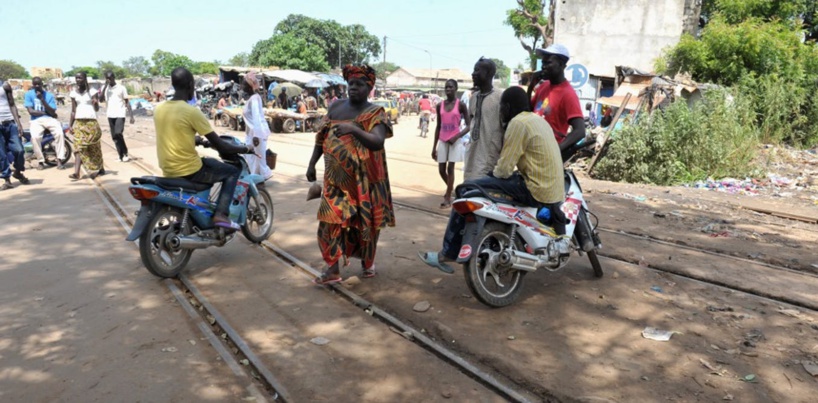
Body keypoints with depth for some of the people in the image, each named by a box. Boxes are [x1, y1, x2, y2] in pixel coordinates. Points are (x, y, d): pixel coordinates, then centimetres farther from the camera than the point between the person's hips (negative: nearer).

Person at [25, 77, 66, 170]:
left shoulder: (49, 95, 6)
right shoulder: (29, 94, 6)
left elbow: (52, 113, -6)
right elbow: (31, 111, -4)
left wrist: (42, 100, -14)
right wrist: (45, 112, -4)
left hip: (49, 119, 1)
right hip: (36, 120, 0)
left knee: (60, 133, -29)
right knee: (35, 137, -30)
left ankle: (59, 160, -25)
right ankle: (41, 161, -13)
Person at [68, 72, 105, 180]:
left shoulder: (92, 92, 0)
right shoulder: (74, 93, 9)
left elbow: (97, 109, -4)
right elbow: (73, 111, 12)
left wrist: (96, 103, -26)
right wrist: (70, 124, 7)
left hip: (91, 121, -2)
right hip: (79, 122, 2)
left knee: (94, 147, 6)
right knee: (79, 147, -9)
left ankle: (100, 168, 23)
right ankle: (76, 172, -18)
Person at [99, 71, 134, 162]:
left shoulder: (121, 88, 1)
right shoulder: (104, 88, 10)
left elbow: (127, 102, 3)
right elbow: (101, 100, -4)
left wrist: (131, 116, -3)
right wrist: (105, 86, -7)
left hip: (120, 114, -4)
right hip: (110, 115, 5)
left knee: (118, 133, -20)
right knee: (114, 136, 5)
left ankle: (125, 153, -4)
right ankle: (121, 155, 13)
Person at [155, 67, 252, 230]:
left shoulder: (159, 109, 4)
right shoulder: (192, 112, -18)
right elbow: (220, 146, -15)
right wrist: (246, 149, 0)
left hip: (168, 171, 8)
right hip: (188, 171, -8)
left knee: (209, 162, 34)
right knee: (232, 172, 11)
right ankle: (221, 214, -3)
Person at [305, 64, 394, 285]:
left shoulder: (375, 113, -7)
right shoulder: (336, 107, 7)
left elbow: (378, 142, -24)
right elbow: (322, 136, 14)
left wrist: (353, 129, -35)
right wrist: (312, 163, 12)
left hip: (364, 179, -3)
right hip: (336, 177, 3)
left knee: (365, 221, 8)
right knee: (332, 218, -1)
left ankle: (367, 261, 31)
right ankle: (333, 269, 6)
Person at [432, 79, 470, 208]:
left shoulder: (460, 105, -5)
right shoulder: (440, 106, 6)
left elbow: (468, 125, -5)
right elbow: (438, 126, 11)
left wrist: (456, 137, -19)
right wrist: (434, 146, 9)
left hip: (455, 140, -4)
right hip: (442, 141, 4)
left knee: (450, 168, -7)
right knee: (441, 170, 6)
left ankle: (447, 198, -1)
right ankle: (451, 189, 33)